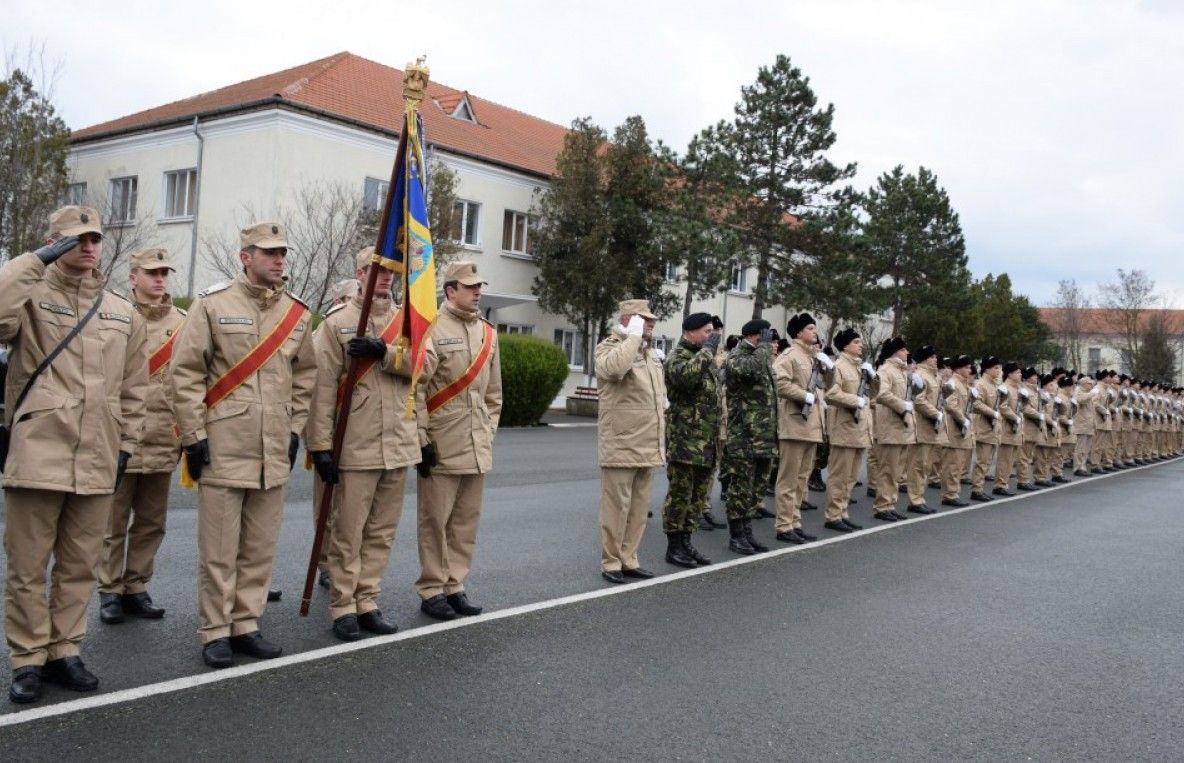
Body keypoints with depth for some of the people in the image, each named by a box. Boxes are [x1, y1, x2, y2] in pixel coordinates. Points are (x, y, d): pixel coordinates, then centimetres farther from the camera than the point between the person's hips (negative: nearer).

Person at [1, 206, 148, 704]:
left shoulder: (123, 314, 12)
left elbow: (134, 390, 15)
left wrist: (126, 446, 11)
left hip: (96, 463, 4)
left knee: (80, 566, 12)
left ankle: (65, 652, 25)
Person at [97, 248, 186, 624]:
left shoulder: (182, 322, 8)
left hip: (163, 441, 4)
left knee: (152, 522, 10)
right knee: (114, 521, 5)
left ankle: (135, 587, 23)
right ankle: (110, 591, 18)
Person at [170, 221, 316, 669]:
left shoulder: (297, 313, 9)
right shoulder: (213, 304, -4)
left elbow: (305, 376, 17)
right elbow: (185, 373, -5)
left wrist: (295, 429, 11)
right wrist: (195, 436, -8)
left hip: (274, 453, 5)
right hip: (223, 449, -4)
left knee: (260, 548, 11)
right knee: (219, 551, 2)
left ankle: (245, 626, 23)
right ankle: (215, 633, 15)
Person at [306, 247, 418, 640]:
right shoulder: (337, 321, -2)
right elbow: (323, 387, -8)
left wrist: (384, 352, -22)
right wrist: (321, 444, -13)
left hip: (397, 447, 5)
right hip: (355, 448, -5)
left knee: (382, 533, 11)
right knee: (347, 534, 2)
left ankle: (367, 603, 22)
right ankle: (342, 608, 14)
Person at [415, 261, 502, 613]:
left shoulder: (488, 332, 12)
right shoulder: (431, 328, -8)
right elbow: (414, 388, -11)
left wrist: (489, 433, 14)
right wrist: (421, 439, -13)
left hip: (477, 448, 6)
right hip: (441, 447, -6)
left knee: (467, 521, 11)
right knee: (435, 521, 3)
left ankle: (454, 587, 22)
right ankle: (431, 591, 14)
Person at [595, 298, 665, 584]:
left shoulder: (649, 353, 18)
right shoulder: (609, 348, -7)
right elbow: (613, 367, -34)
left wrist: (661, 438, 21)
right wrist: (634, 337, -20)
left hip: (648, 448, 8)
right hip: (621, 448, -8)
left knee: (639, 507, 12)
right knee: (616, 507, -1)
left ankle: (628, 559, 22)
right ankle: (610, 562, 10)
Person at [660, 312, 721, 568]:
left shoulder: (707, 359, 18)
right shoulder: (678, 357, -9)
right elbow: (685, 375, -34)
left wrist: (717, 436, 22)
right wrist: (707, 350, -21)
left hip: (707, 442, 8)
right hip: (684, 441, -8)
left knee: (698, 496, 12)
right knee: (680, 494, -2)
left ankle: (685, 542, 21)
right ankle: (673, 547, 7)